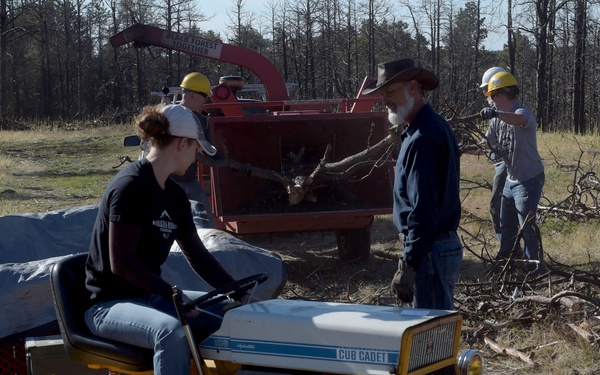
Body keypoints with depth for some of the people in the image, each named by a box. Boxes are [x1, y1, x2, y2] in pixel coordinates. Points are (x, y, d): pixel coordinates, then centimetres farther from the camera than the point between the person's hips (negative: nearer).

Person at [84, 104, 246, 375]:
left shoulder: (175, 195, 8)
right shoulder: (131, 186, -18)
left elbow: (197, 255, 14)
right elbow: (122, 263, -22)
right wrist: (172, 294, -25)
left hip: (152, 296, 9)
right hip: (110, 304, -9)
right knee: (171, 331, -38)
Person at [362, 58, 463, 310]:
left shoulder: (423, 138, -19)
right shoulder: (436, 127, 14)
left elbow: (423, 211, -24)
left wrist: (408, 267, -23)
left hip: (431, 251, -11)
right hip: (447, 245, 11)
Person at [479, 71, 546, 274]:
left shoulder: (523, 113, -20)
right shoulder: (499, 119, 8)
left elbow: (520, 120, -46)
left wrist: (496, 113, -61)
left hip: (529, 179, -9)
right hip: (511, 179, 9)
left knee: (527, 224, -7)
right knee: (505, 223, 19)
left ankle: (536, 267, 3)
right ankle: (504, 258, 34)